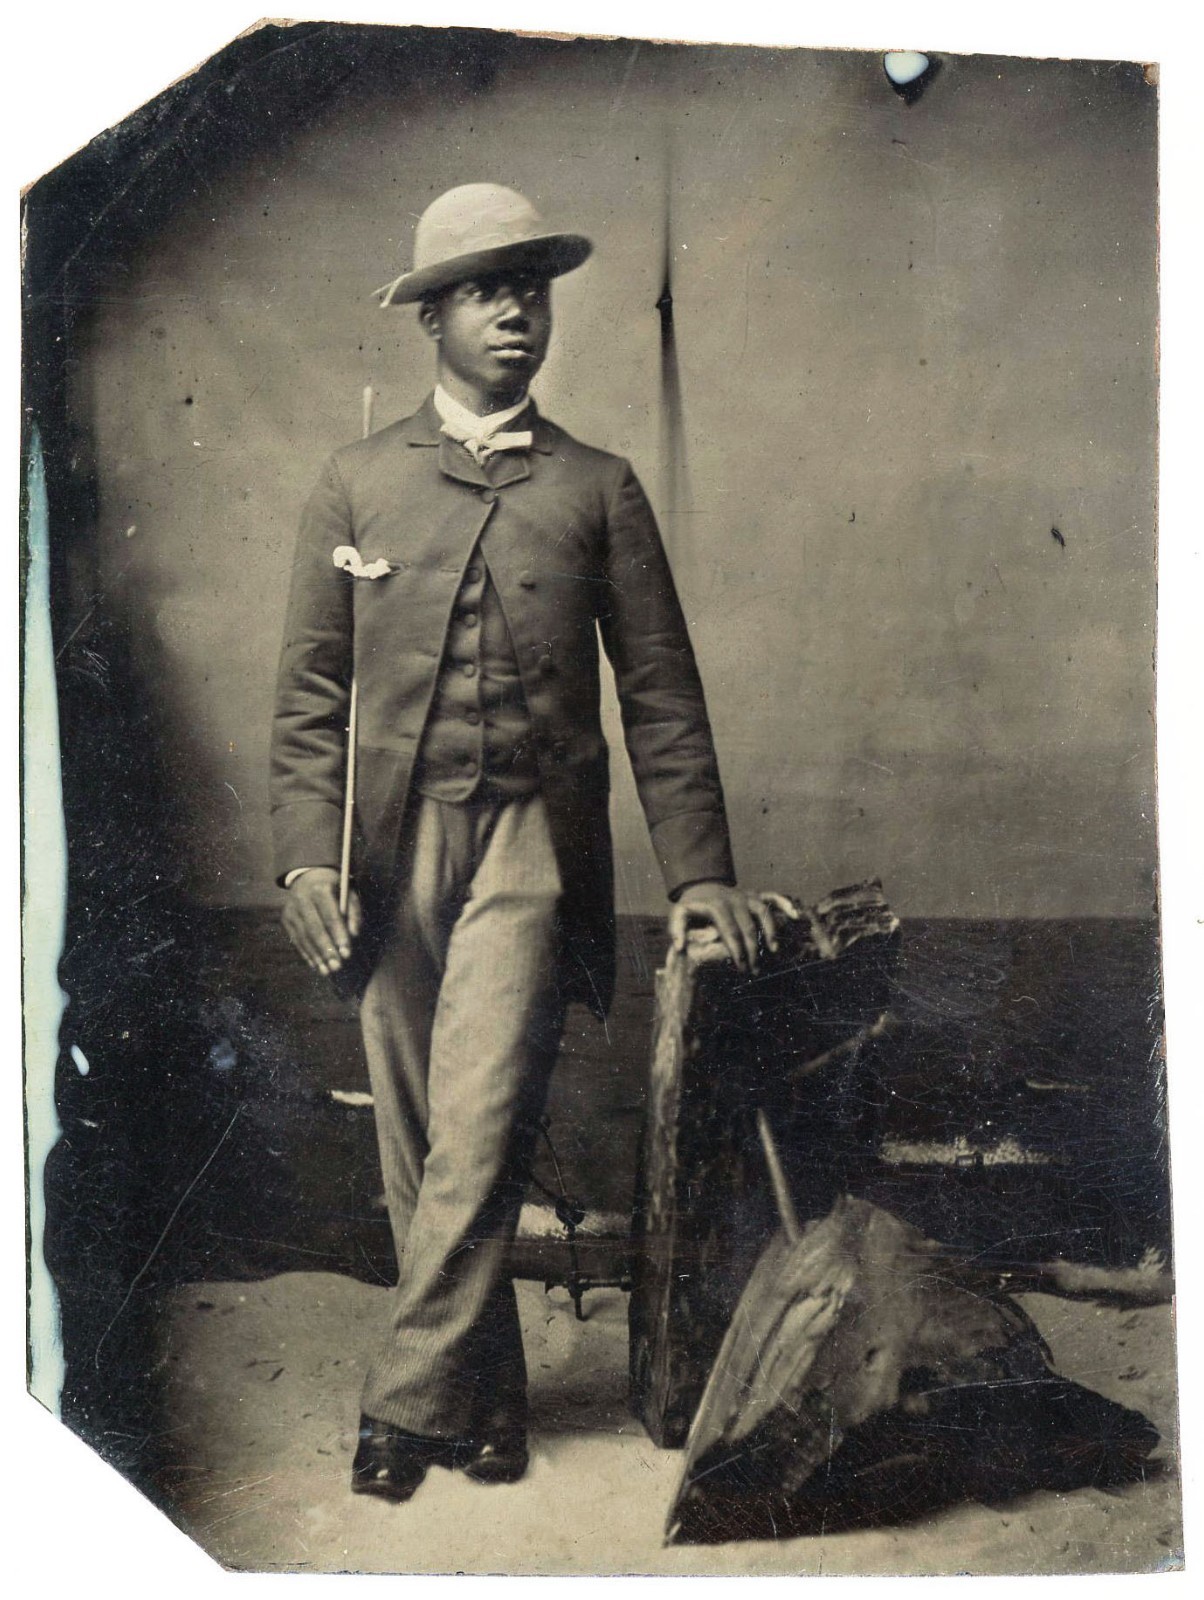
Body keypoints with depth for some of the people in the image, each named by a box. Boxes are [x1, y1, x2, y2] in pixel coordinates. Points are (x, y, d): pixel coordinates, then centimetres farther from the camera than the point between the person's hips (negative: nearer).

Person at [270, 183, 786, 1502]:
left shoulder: (599, 491, 9)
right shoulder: (357, 483, 11)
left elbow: (661, 694, 7)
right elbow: (308, 691, 7)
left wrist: (698, 870, 0)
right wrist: (305, 855, -5)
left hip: (532, 844, -2)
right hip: (391, 850, 2)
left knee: (478, 1129, -13)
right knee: (417, 1146, 6)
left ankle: (407, 1402, 1)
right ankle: (488, 1403, 21)